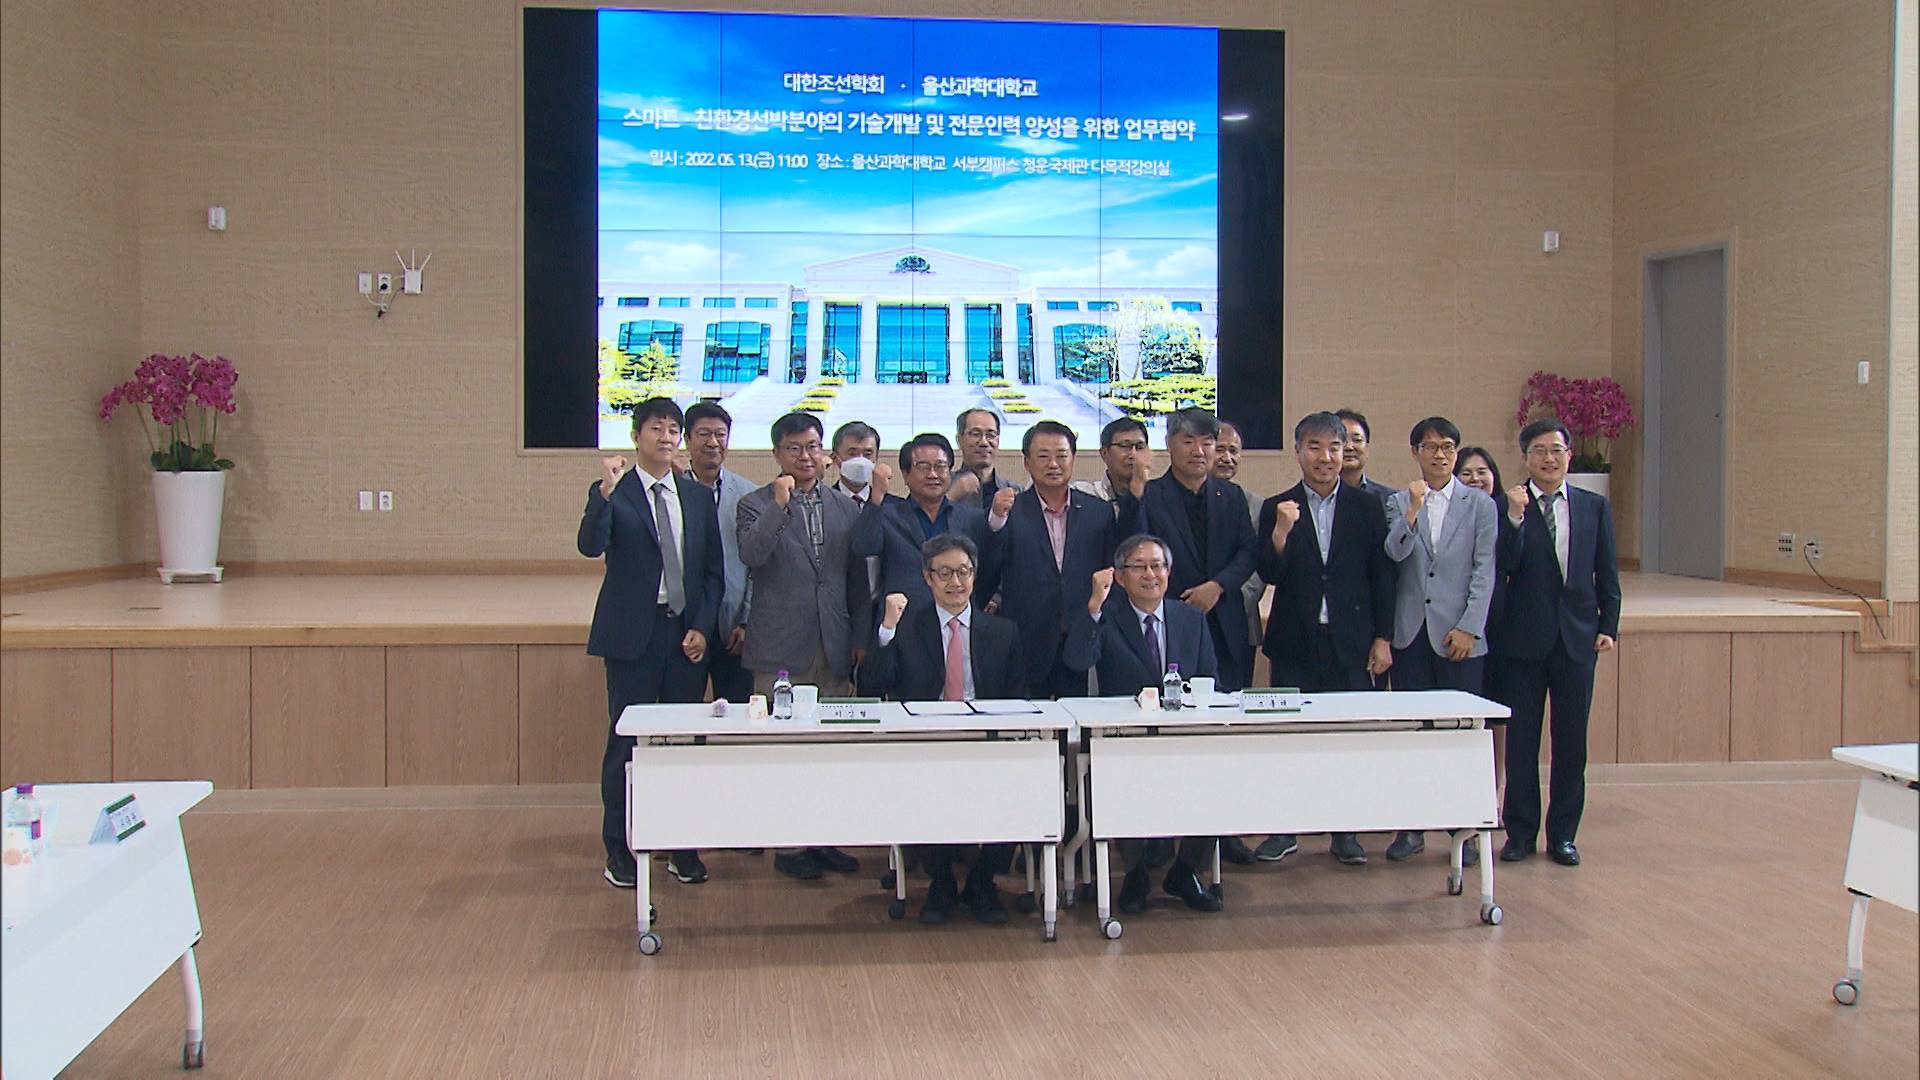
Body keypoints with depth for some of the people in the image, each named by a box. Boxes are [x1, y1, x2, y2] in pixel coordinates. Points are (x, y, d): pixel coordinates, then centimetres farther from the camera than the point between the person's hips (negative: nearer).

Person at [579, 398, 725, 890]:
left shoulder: (699, 496, 11)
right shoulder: (611, 493, 0)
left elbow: (714, 570, 11)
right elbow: (591, 546, -18)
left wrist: (703, 627, 1)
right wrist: (606, 492, -31)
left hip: (688, 632, 3)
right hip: (633, 633, -3)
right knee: (626, 740, 2)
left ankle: (683, 848, 16)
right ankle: (620, 849, 14)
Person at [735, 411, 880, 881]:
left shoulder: (846, 507, 13)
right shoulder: (756, 505, 1)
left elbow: (858, 577, 15)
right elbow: (751, 555, -18)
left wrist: (860, 639, 10)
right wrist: (779, 505, -26)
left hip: (834, 648, 4)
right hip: (780, 649, -4)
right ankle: (787, 845, 8)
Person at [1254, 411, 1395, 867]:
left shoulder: (1367, 507, 6)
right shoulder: (1276, 509, 3)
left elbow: (1382, 577, 6)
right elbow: (1270, 575, -4)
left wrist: (1382, 638, 2)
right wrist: (1281, 531, -21)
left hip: (1352, 643, 0)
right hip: (1296, 643, 0)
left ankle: (1346, 831, 14)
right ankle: (1284, 830, 13)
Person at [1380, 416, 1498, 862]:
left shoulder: (1479, 504, 5)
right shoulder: (1399, 502, 8)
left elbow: (1484, 570, 0)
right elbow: (1395, 554, -7)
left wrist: (1468, 627, -7)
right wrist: (1414, 509, -19)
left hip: (1459, 634, -1)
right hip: (1411, 633, 1)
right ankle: (1412, 828, 12)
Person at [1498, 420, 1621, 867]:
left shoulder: (1595, 507, 8)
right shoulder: (1508, 507, -2)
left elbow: (1607, 575, 9)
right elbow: (1505, 566, -13)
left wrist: (1608, 625, 2)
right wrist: (1516, 517, -23)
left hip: (1577, 637, 2)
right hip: (1525, 640, -2)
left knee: (1571, 739, 7)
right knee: (1521, 739, 4)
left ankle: (1563, 834, 17)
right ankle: (1520, 831, 14)